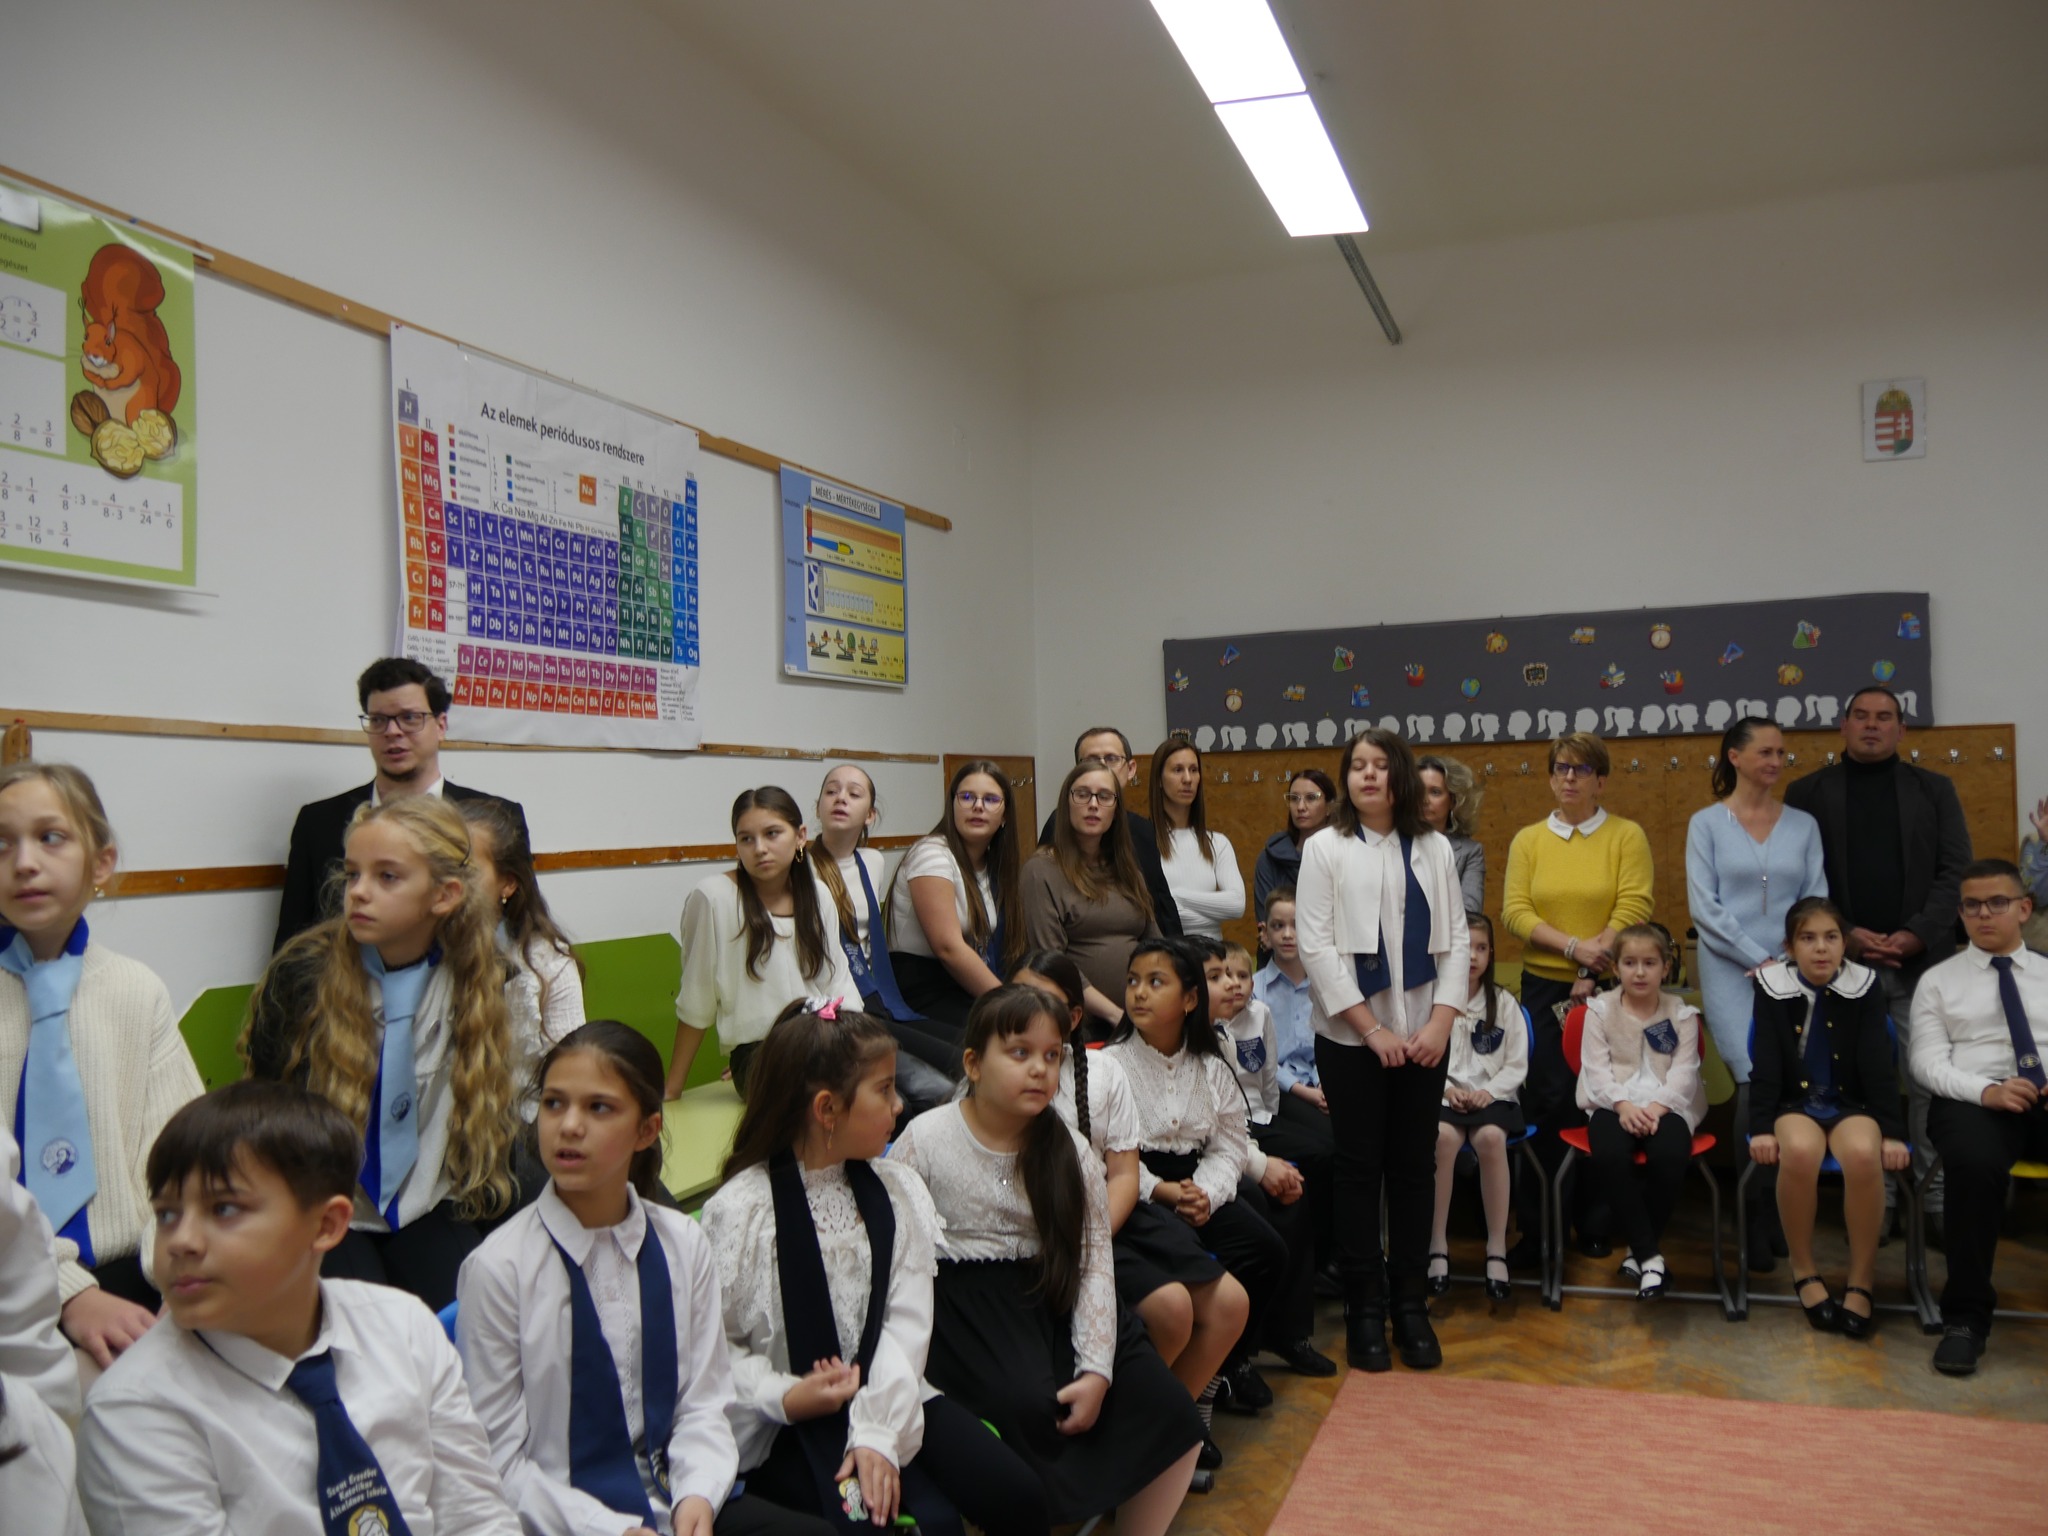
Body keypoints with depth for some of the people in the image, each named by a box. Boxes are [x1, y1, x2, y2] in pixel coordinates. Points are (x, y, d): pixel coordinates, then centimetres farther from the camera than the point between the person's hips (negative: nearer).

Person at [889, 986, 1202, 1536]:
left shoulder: (1067, 1149, 3)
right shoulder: (926, 1138, -5)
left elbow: (1094, 1263, 0)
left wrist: (1096, 1370, -11)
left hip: (1046, 1298, 4)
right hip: (960, 1301, -4)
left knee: (1166, 1411, -12)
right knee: (1034, 1407, -32)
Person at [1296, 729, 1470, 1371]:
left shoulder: (1434, 849, 7)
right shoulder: (1325, 848, -1)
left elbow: (1457, 939, 4)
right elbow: (1316, 947, -8)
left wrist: (1441, 1021, -8)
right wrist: (1372, 1029, -12)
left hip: (1423, 1036, 3)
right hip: (1350, 1036, -2)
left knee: (1415, 1168, 8)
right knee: (1360, 1169, 4)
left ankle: (1411, 1305, 20)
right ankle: (1365, 1310, 14)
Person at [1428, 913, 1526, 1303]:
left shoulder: (1504, 1003, 9)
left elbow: (1517, 1065, 7)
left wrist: (1489, 1090, -9)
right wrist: (1446, 1088, -15)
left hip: (1492, 1094, 1)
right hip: (1441, 1094, -1)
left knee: (1490, 1137, -33)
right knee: (1443, 1136, -34)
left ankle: (1497, 1248, -22)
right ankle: (1437, 1246, -23)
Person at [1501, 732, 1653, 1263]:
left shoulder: (1627, 836, 2)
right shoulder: (1528, 840, 8)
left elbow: (1633, 909, -8)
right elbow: (1514, 911, -2)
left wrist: (1591, 972, -14)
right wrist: (1573, 946, -16)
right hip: (1543, 987, 2)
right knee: (1545, 1104, -2)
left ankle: (1595, 1225, 16)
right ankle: (1537, 1228, 7)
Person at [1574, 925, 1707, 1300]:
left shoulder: (1681, 1013, 9)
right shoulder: (1600, 1009, 8)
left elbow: (1683, 1072, -2)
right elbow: (1596, 1067, -2)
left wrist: (1656, 1108, -19)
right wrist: (1624, 1106, -19)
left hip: (1665, 1105, 0)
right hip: (1614, 1104, 0)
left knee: (1670, 1156, -32)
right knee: (1609, 1155, -33)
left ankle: (1639, 1247, -11)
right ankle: (1650, 1254, -22)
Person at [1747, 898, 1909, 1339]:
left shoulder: (1864, 987, -1)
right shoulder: (1772, 987, -3)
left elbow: (1878, 1066, -2)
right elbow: (1764, 1067, -5)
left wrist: (1893, 1132, -10)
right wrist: (1761, 1127, -15)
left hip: (1851, 1104, 1)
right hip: (1794, 1103, -1)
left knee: (1863, 1154, -35)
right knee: (1799, 1151, -36)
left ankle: (1861, 1281, -17)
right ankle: (1805, 1272, -14)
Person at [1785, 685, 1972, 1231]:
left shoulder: (1934, 789, 12)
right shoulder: (1807, 792, 7)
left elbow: (1955, 871, 4)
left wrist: (1919, 934, -10)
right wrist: (1844, 935, -10)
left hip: (1922, 958, 1)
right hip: (1843, 961, -1)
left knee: (1930, 1080, 1)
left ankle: (1938, 1197, 11)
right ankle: (1873, 1199, 11)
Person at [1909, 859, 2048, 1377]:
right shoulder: (1938, 979, 15)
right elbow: (1927, 1062, 4)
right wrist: (1986, 1090, -15)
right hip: (1974, 1100, -2)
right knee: (1975, 1161, -37)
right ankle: (1965, 1316, -24)